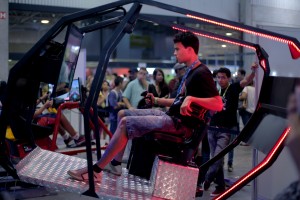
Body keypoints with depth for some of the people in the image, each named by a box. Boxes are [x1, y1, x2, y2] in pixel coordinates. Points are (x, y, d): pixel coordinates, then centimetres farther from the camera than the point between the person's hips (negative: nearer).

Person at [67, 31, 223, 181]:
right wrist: (156, 100, 17)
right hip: (171, 116, 11)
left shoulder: (201, 73, -14)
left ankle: (95, 170, -14)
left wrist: (191, 98, -32)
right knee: (123, 114, 11)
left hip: (179, 123, -10)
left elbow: (218, 104, -23)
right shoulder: (191, 72, 16)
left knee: (125, 123, -19)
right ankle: (115, 163, 9)